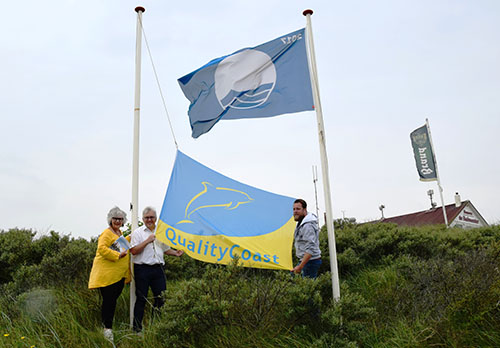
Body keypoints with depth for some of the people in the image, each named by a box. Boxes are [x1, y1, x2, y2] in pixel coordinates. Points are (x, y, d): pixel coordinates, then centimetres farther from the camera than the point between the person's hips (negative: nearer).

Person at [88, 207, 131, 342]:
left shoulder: (119, 233, 18)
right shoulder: (107, 233, -9)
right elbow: (101, 248, -22)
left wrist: (130, 238, 22)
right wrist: (118, 255, -23)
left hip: (119, 274, 8)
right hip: (107, 274, -8)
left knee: (113, 300, 14)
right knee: (108, 300, -6)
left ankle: (107, 324, 27)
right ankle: (107, 328, 0)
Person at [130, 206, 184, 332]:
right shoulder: (137, 232, 1)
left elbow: (165, 249, 25)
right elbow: (134, 251, -9)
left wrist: (175, 253, 8)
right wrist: (147, 241, -15)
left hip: (157, 268, 4)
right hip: (142, 269, -4)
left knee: (161, 297, 4)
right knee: (141, 299, 1)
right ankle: (137, 329, 12)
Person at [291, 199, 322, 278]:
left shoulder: (308, 226, -21)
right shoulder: (301, 223, 13)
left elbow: (310, 249, -27)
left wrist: (300, 266, -29)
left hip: (311, 261, -11)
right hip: (305, 260, 11)